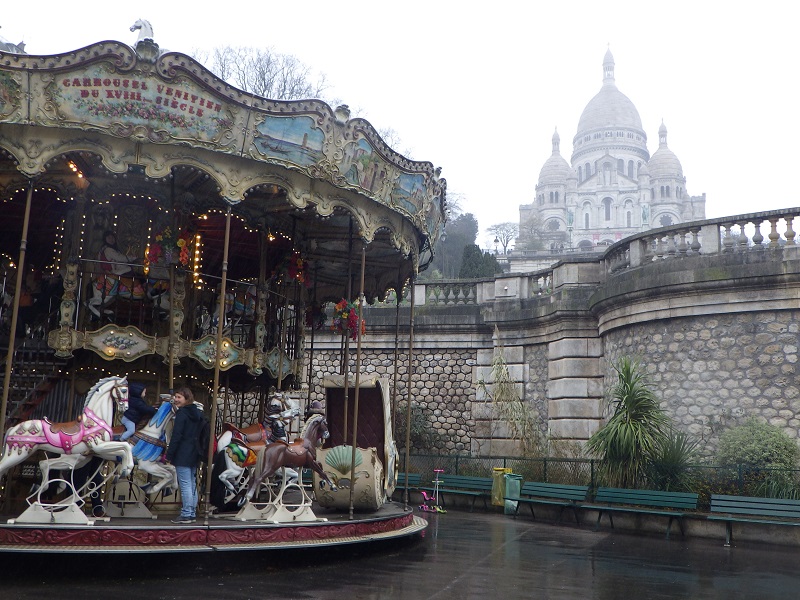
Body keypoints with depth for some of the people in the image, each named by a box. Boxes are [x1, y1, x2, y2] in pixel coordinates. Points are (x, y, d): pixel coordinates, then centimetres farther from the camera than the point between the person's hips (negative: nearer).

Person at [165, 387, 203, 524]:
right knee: (192, 484, 12)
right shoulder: (198, 413, 13)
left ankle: (186, 515, -4)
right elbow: (201, 434, 17)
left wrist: (169, 455, -11)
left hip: (183, 455, -8)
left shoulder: (182, 413, -12)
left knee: (185, 485, -6)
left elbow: (176, 436, -15)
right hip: (194, 454, 8)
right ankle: (192, 513, 17)